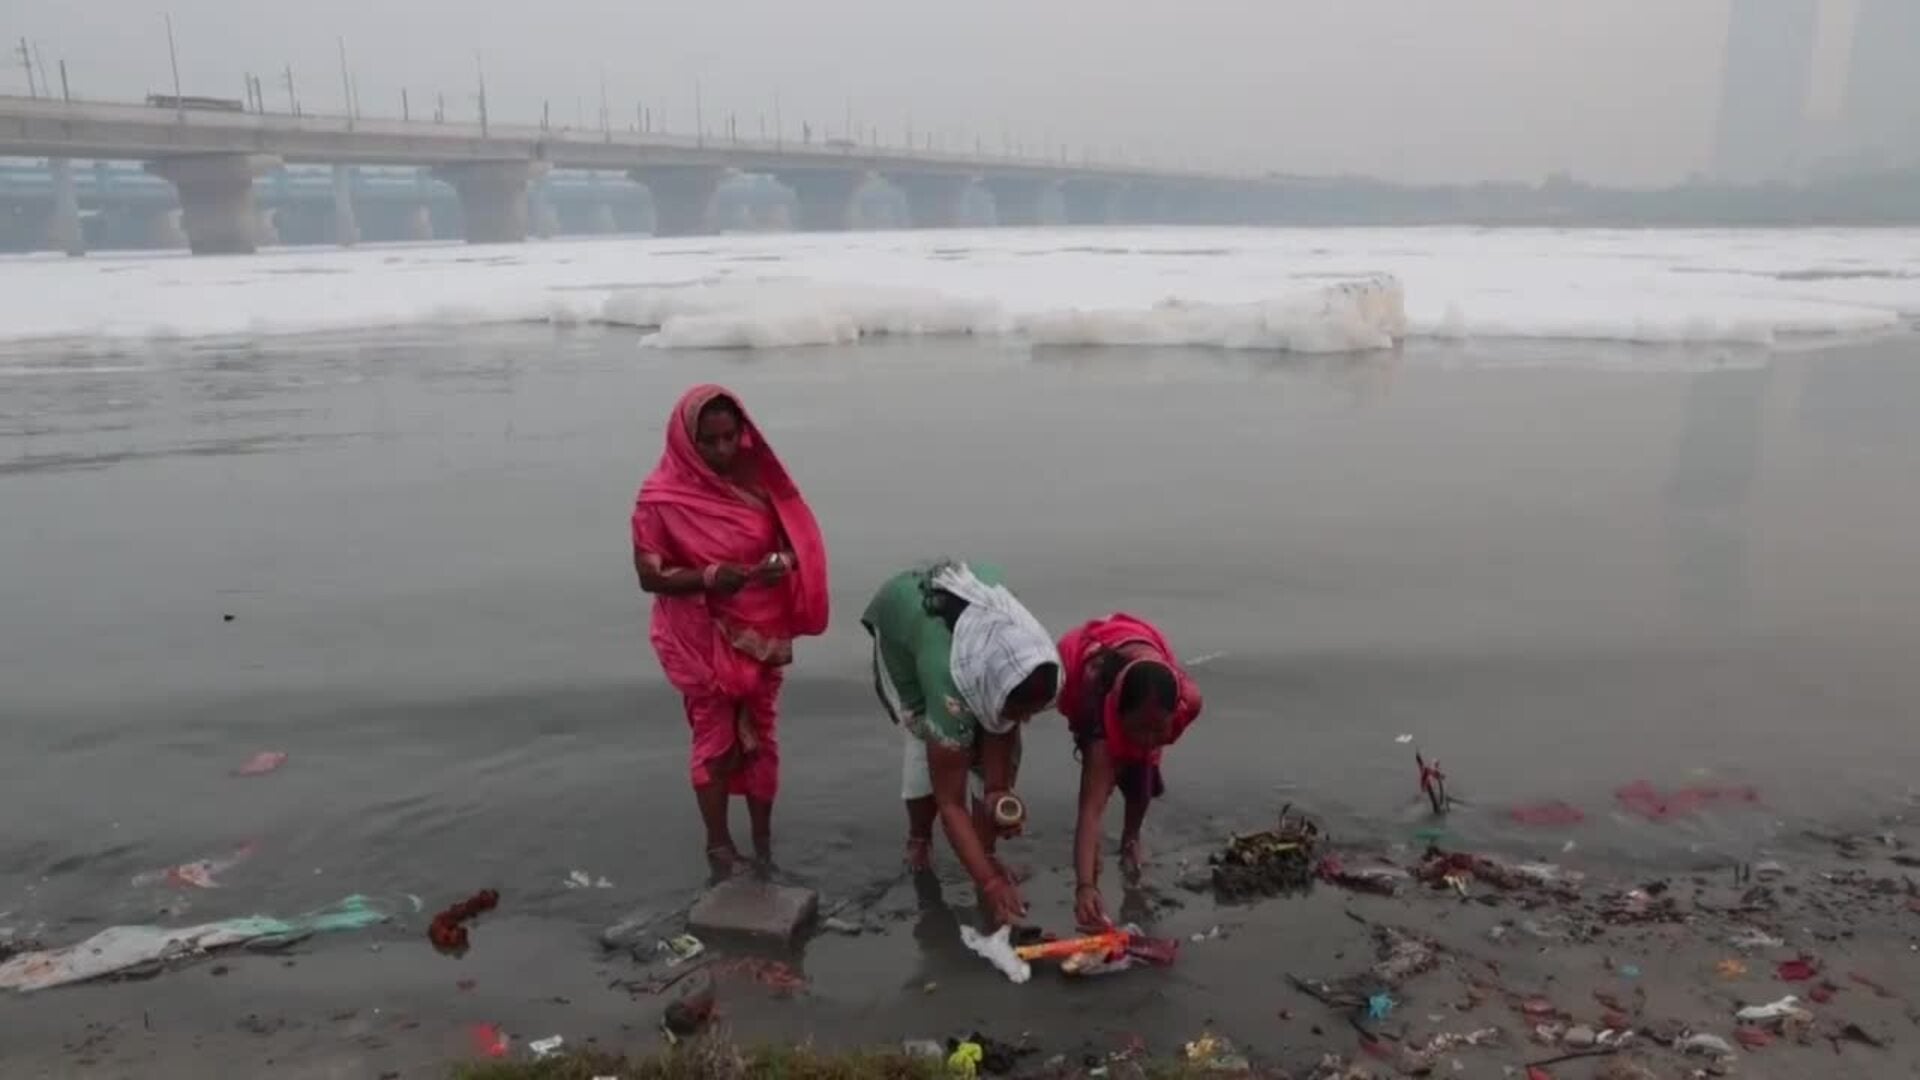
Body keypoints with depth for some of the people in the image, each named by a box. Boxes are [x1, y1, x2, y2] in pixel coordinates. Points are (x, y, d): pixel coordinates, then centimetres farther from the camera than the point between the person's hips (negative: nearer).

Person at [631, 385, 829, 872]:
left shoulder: (755, 477, -4)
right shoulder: (661, 496, -14)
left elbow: (795, 536, 3)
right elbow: (650, 575, -12)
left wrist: (783, 562, -19)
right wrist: (709, 576, -27)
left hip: (760, 631, 4)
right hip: (702, 638, -3)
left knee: (761, 734, 13)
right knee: (715, 739, 6)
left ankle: (764, 840, 28)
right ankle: (718, 843, 24)